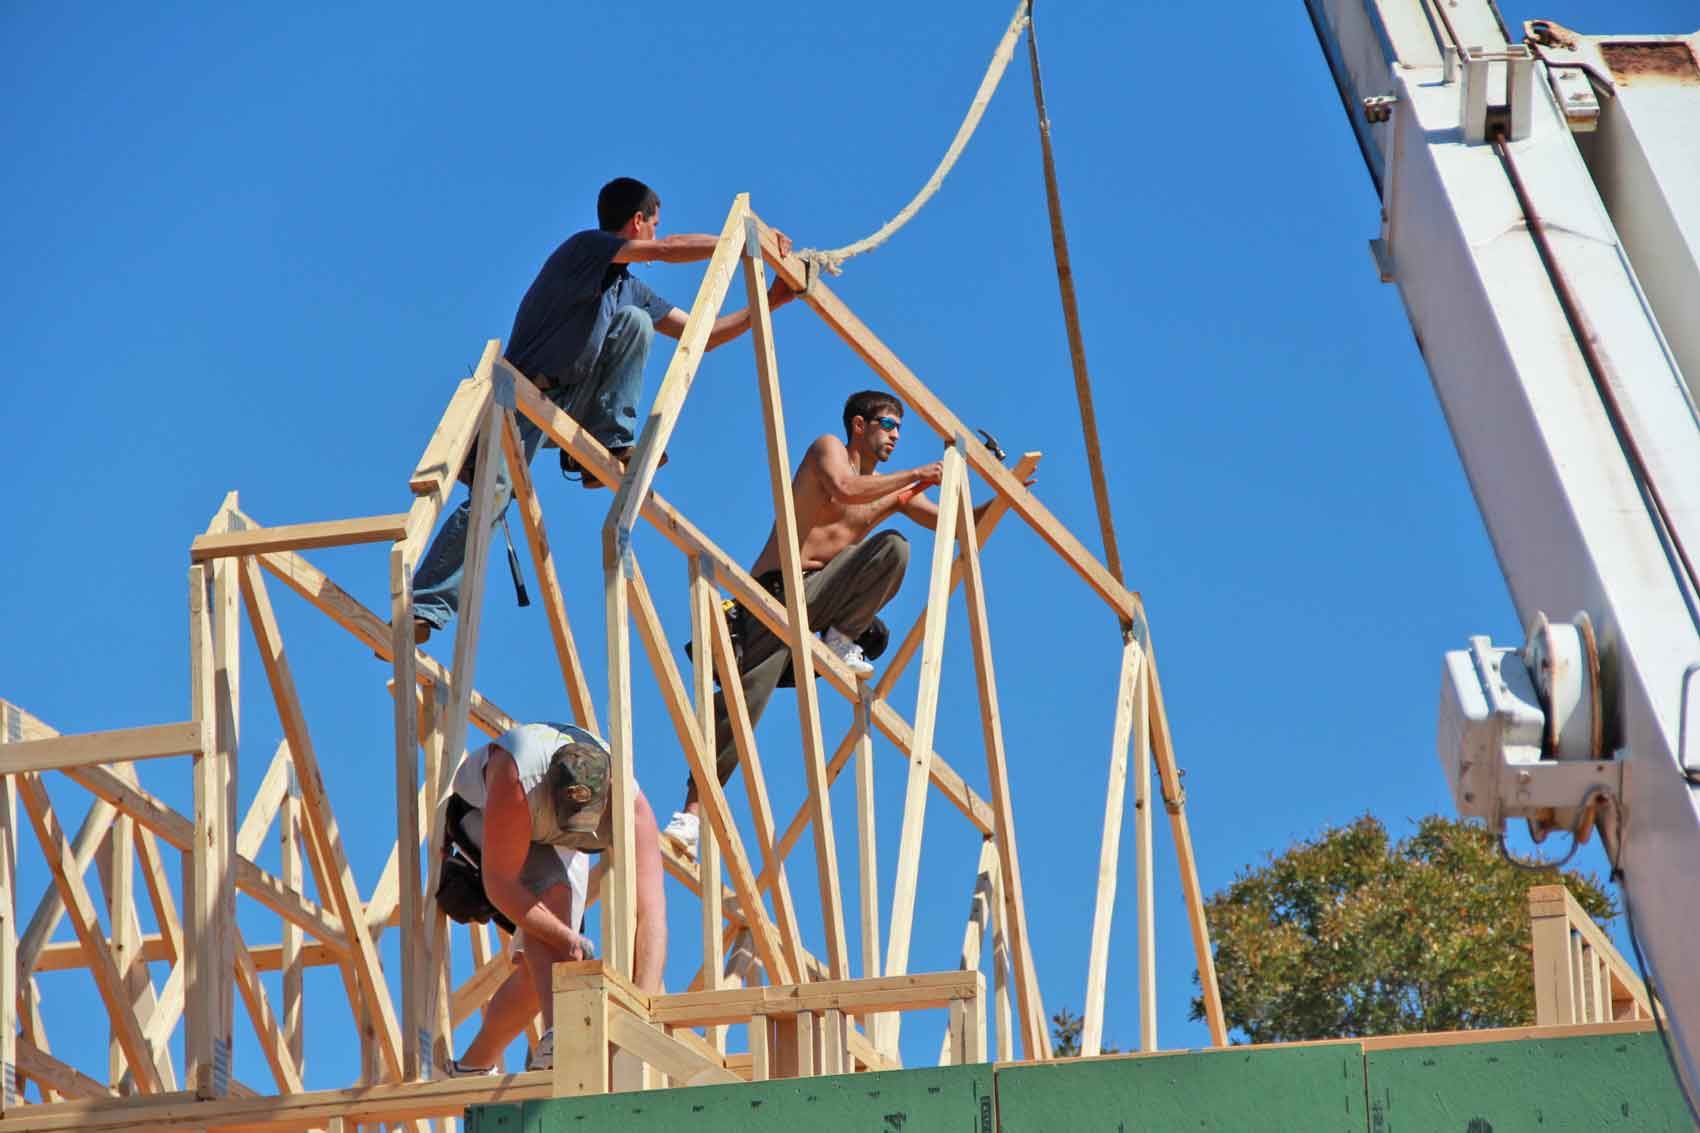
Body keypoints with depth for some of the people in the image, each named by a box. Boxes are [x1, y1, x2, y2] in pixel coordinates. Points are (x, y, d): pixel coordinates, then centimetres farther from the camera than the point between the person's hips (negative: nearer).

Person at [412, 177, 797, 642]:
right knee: (492, 494, -23)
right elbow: (673, 249, -19)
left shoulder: (629, 289, 14)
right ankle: (422, 612, -19)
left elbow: (701, 335, 17)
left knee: (636, 321, -8)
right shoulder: (584, 247, -8)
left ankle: (608, 446, -10)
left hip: (571, 404, 7)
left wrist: (770, 301, 14)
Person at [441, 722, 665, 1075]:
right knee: (550, 895, -35)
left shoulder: (630, 806, -39)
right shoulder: (517, 781, -47)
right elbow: (499, 886, -41)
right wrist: (570, 939, -45)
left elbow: (651, 911, -43)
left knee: (539, 963, -8)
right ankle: (556, 1032, -47)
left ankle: (473, 1066, 9)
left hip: (559, 848, 4)